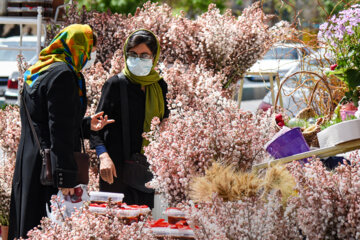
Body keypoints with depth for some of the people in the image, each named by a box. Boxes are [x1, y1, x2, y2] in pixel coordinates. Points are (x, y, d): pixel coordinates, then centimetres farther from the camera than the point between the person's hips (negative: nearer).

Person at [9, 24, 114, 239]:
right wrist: (66, 178, -21)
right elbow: (60, 131, -20)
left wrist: (86, 125, 21)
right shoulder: (63, 75, -14)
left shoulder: (36, 73, 16)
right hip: (48, 170, -10)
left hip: (27, 163, 10)